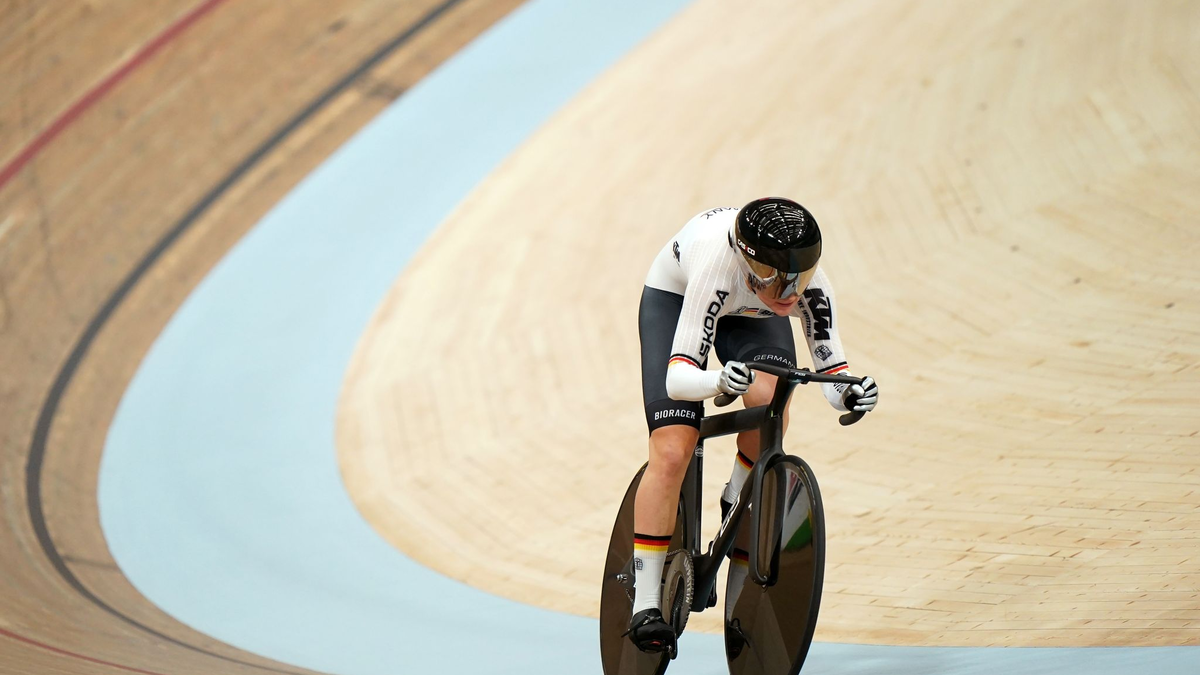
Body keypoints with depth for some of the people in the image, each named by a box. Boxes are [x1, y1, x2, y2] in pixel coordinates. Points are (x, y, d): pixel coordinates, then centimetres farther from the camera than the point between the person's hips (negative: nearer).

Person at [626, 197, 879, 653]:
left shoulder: (810, 289, -33)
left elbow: (832, 380, -27)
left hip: (751, 316, 3)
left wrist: (849, 394, -50)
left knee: (770, 404, -29)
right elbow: (677, 377, -46)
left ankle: (738, 506, 0)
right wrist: (719, 382, -66)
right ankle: (645, 604, -10)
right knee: (671, 452, -17)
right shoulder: (719, 268, -43)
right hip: (674, 298, -3)